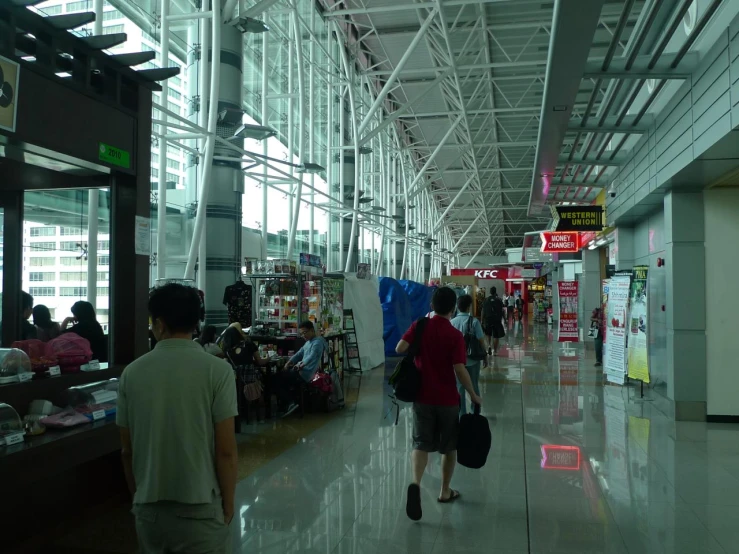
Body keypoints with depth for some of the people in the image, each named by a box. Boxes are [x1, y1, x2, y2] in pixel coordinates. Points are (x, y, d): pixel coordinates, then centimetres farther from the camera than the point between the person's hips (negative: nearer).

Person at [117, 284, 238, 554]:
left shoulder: (132, 373, -2)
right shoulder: (216, 370, -12)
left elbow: (127, 451, 5)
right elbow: (226, 451, -11)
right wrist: (228, 504, 3)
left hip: (148, 509, 4)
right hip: (199, 508, -3)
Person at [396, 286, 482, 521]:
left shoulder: (419, 326, -4)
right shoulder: (455, 335, -11)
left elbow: (399, 349, -12)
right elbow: (460, 370, -15)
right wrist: (474, 395, -3)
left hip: (422, 397, 2)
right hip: (447, 400, -2)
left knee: (421, 444, 3)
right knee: (449, 446, 16)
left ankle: (415, 483, -22)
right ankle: (445, 491, 27)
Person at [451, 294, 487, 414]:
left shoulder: (452, 322, -6)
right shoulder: (474, 321, -13)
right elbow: (481, 341, -11)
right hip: (473, 359, -1)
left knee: (459, 387, 12)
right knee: (474, 386, 15)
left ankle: (462, 413, 17)